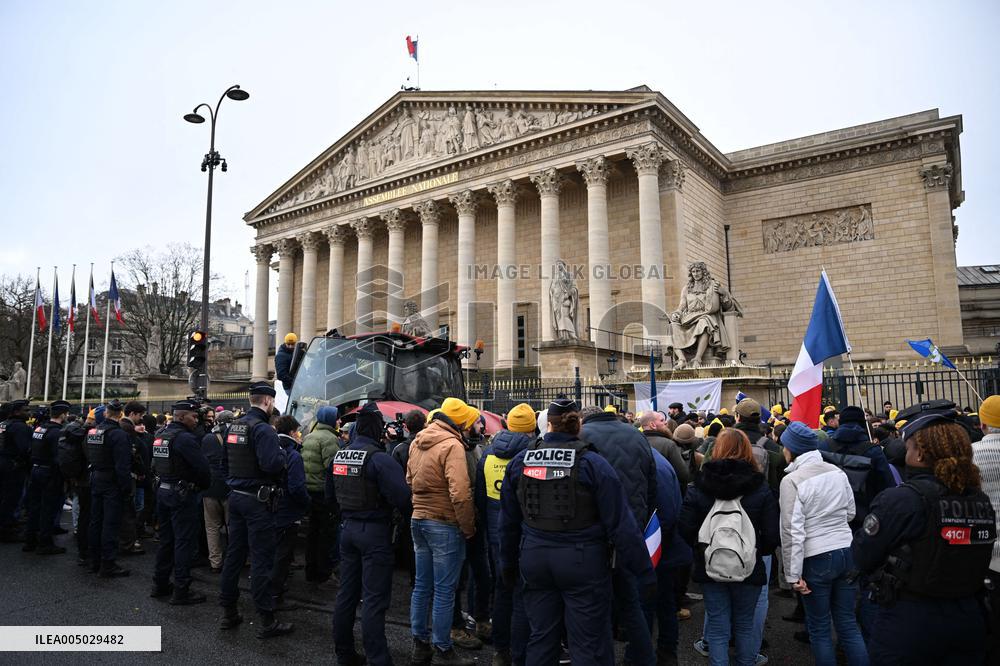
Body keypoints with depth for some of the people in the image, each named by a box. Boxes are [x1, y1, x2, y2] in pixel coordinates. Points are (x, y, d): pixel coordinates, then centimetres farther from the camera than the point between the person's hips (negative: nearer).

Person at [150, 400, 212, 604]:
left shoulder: (160, 435, 10)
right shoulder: (185, 438, -19)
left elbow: (155, 464, 17)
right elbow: (203, 466, -21)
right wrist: (205, 485, -4)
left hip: (163, 491, 9)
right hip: (182, 494, -9)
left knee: (166, 539, 18)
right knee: (184, 542, -2)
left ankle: (160, 584, 27)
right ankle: (181, 591, 2)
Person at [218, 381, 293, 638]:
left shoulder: (234, 426, 10)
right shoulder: (262, 429, -17)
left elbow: (227, 460, 20)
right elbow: (272, 465, -27)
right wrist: (283, 453, -9)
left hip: (236, 496, 9)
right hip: (257, 500, -9)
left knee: (234, 553, 16)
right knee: (261, 559, -3)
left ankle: (228, 612, 26)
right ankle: (267, 621, 3)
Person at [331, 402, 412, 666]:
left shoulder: (338, 455, 6)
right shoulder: (379, 458, -19)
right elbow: (402, 496, -24)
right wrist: (410, 514, -5)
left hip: (348, 528, 8)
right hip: (375, 531, -8)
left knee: (347, 592, 16)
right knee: (374, 599, -2)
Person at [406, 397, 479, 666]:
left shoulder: (417, 442, 7)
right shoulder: (451, 445, -19)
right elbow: (460, 493, -24)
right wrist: (468, 528, -14)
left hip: (418, 520, 8)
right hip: (444, 525, -8)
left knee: (422, 586, 17)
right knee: (444, 591, 3)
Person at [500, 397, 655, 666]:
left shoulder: (519, 462, 1)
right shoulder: (592, 463, -12)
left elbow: (508, 521, 10)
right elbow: (622, 525, -12)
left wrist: (508, 563, 23)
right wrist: (644, 572, -5)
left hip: (534, 561, 4)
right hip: (583, 563, -4)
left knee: (541, 638, 18)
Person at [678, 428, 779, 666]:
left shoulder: (698, 487, -8)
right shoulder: (761, 489, -9)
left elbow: (685, 528, -9)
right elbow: (773, 536, -11)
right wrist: (758, 551, 8)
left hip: (710, 568, 0)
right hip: (748, 569, 0)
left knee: (717, 626, 11)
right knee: (744, 624, 19)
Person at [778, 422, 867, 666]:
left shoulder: (791, 480, -15)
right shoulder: (838, 472, 2)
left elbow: (792, 531, -16)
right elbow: (850, 513, 13)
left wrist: (793, 574, -11)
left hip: (816, 558, -5)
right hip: (846, 552, 5)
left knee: (819, 629, 10)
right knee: (848, 624, 14)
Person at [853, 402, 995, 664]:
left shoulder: (900, 500, -22)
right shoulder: (982, 501, -1)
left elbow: (862, 557, -15)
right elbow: (979, 567, 12)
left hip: (907, 623, -6)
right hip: (969, 621, 6)